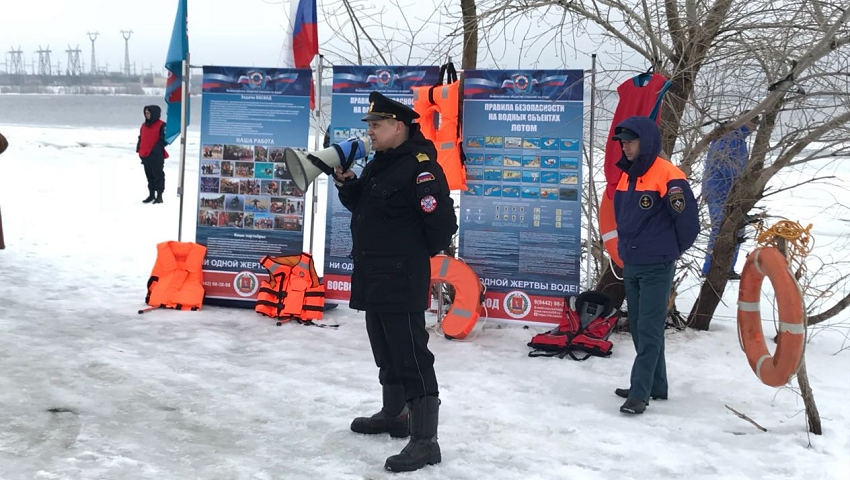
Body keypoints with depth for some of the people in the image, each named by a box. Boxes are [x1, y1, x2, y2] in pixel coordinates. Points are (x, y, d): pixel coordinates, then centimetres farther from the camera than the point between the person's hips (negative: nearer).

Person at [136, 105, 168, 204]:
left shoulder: (161, 125, -7)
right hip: (145, 156, 7)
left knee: (158, 175, -3)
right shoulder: (144, 125, 15)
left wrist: (156, 149, -21)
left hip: (156, 156, -7)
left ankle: (159, 196, 1)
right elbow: (141, 138, 22)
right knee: (149, 176, 13)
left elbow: (163, 139, -13)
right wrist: (139, 150, 10)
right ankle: (151, 195, 21)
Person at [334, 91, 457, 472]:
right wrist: (344, 180, 6)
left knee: (411, 359, -10)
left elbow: (442, 221, -21)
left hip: (401, 282, -10)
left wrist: (419, 254, -4)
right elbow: (358, 203, 27)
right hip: (373, 277, 10)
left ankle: (425, 442, -7)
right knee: (386, 354, 22)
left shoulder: (420, 167, -17)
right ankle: (393, 415, 38)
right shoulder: (379, 164, 15)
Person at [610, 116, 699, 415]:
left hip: (656, 269, -8)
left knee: (649, 330, -8)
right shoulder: (628, 176, 10)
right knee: (638, 328, 13)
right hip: (630, 267, 8)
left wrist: (672, 252, 3)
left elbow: (689, 222, -11)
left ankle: (640, 394, -6)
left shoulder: (668, 176, -15)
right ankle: (656, 386, 24)